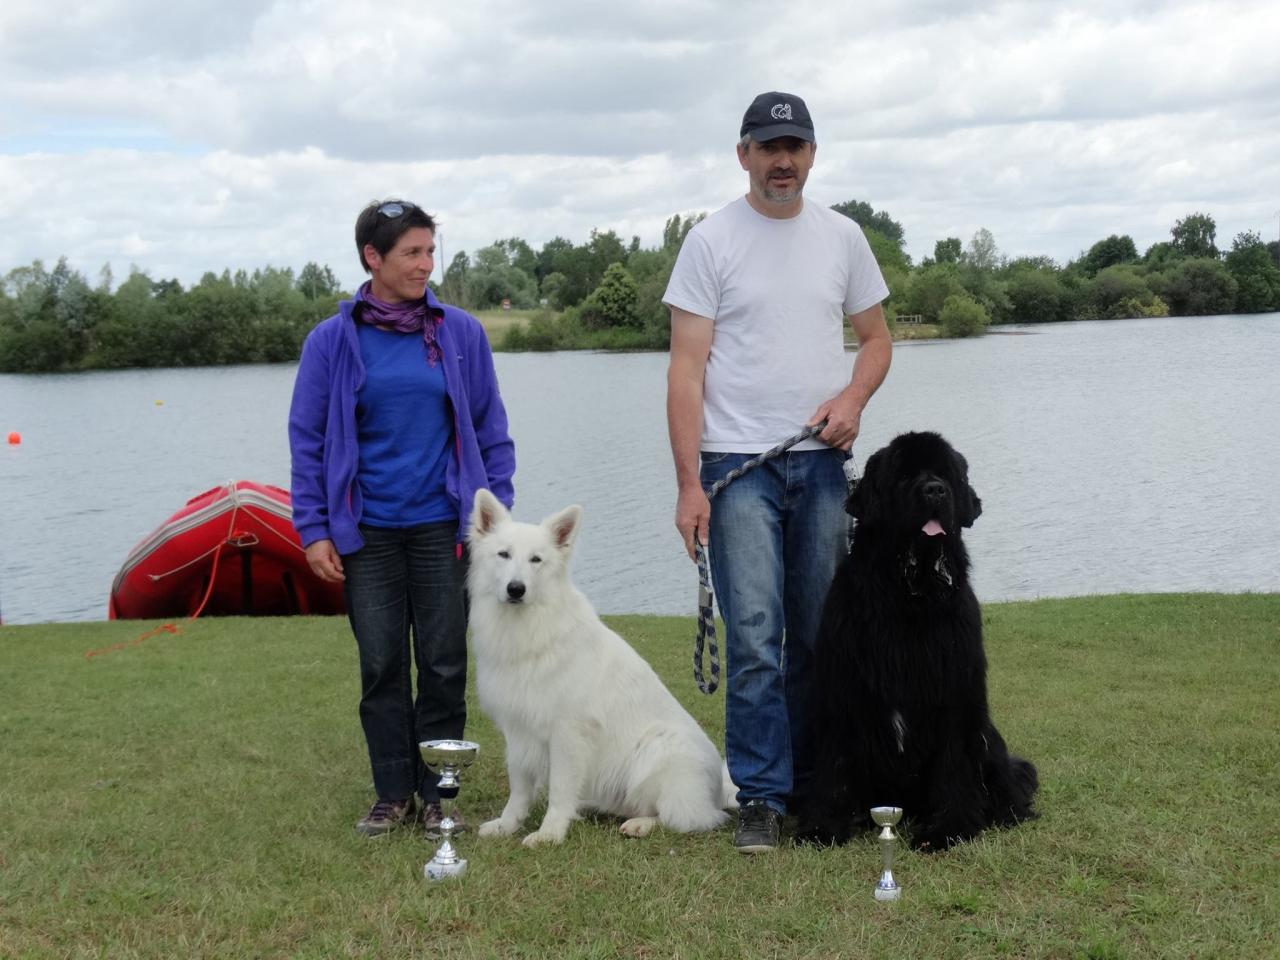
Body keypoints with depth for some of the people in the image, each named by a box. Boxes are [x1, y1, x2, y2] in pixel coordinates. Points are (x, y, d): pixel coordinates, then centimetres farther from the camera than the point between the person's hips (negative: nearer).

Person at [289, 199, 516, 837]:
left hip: (443, 527, 0)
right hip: (366, 533, 0)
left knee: (444, 665, 5)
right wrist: (313, 530, -3)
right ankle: (392, 795, 20)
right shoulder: (332, 341, 0)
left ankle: (437, 795, 18)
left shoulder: (462, 333, 2)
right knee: (381, 666, 7)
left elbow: (491, 431, 7)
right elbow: (308, 440, 3)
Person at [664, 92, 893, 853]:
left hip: (822, 461, 4)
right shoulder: (712, 241, -1)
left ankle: (812, 782, 21)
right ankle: (761, 797, -1)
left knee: (819, 636, 8)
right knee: (754, 637, -8)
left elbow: (876, 336, 17)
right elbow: (687, 368, -5)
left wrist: (854, 396, -6)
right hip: (739, 463, -3)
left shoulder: (842, 237, 10)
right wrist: (689, 484, -12)